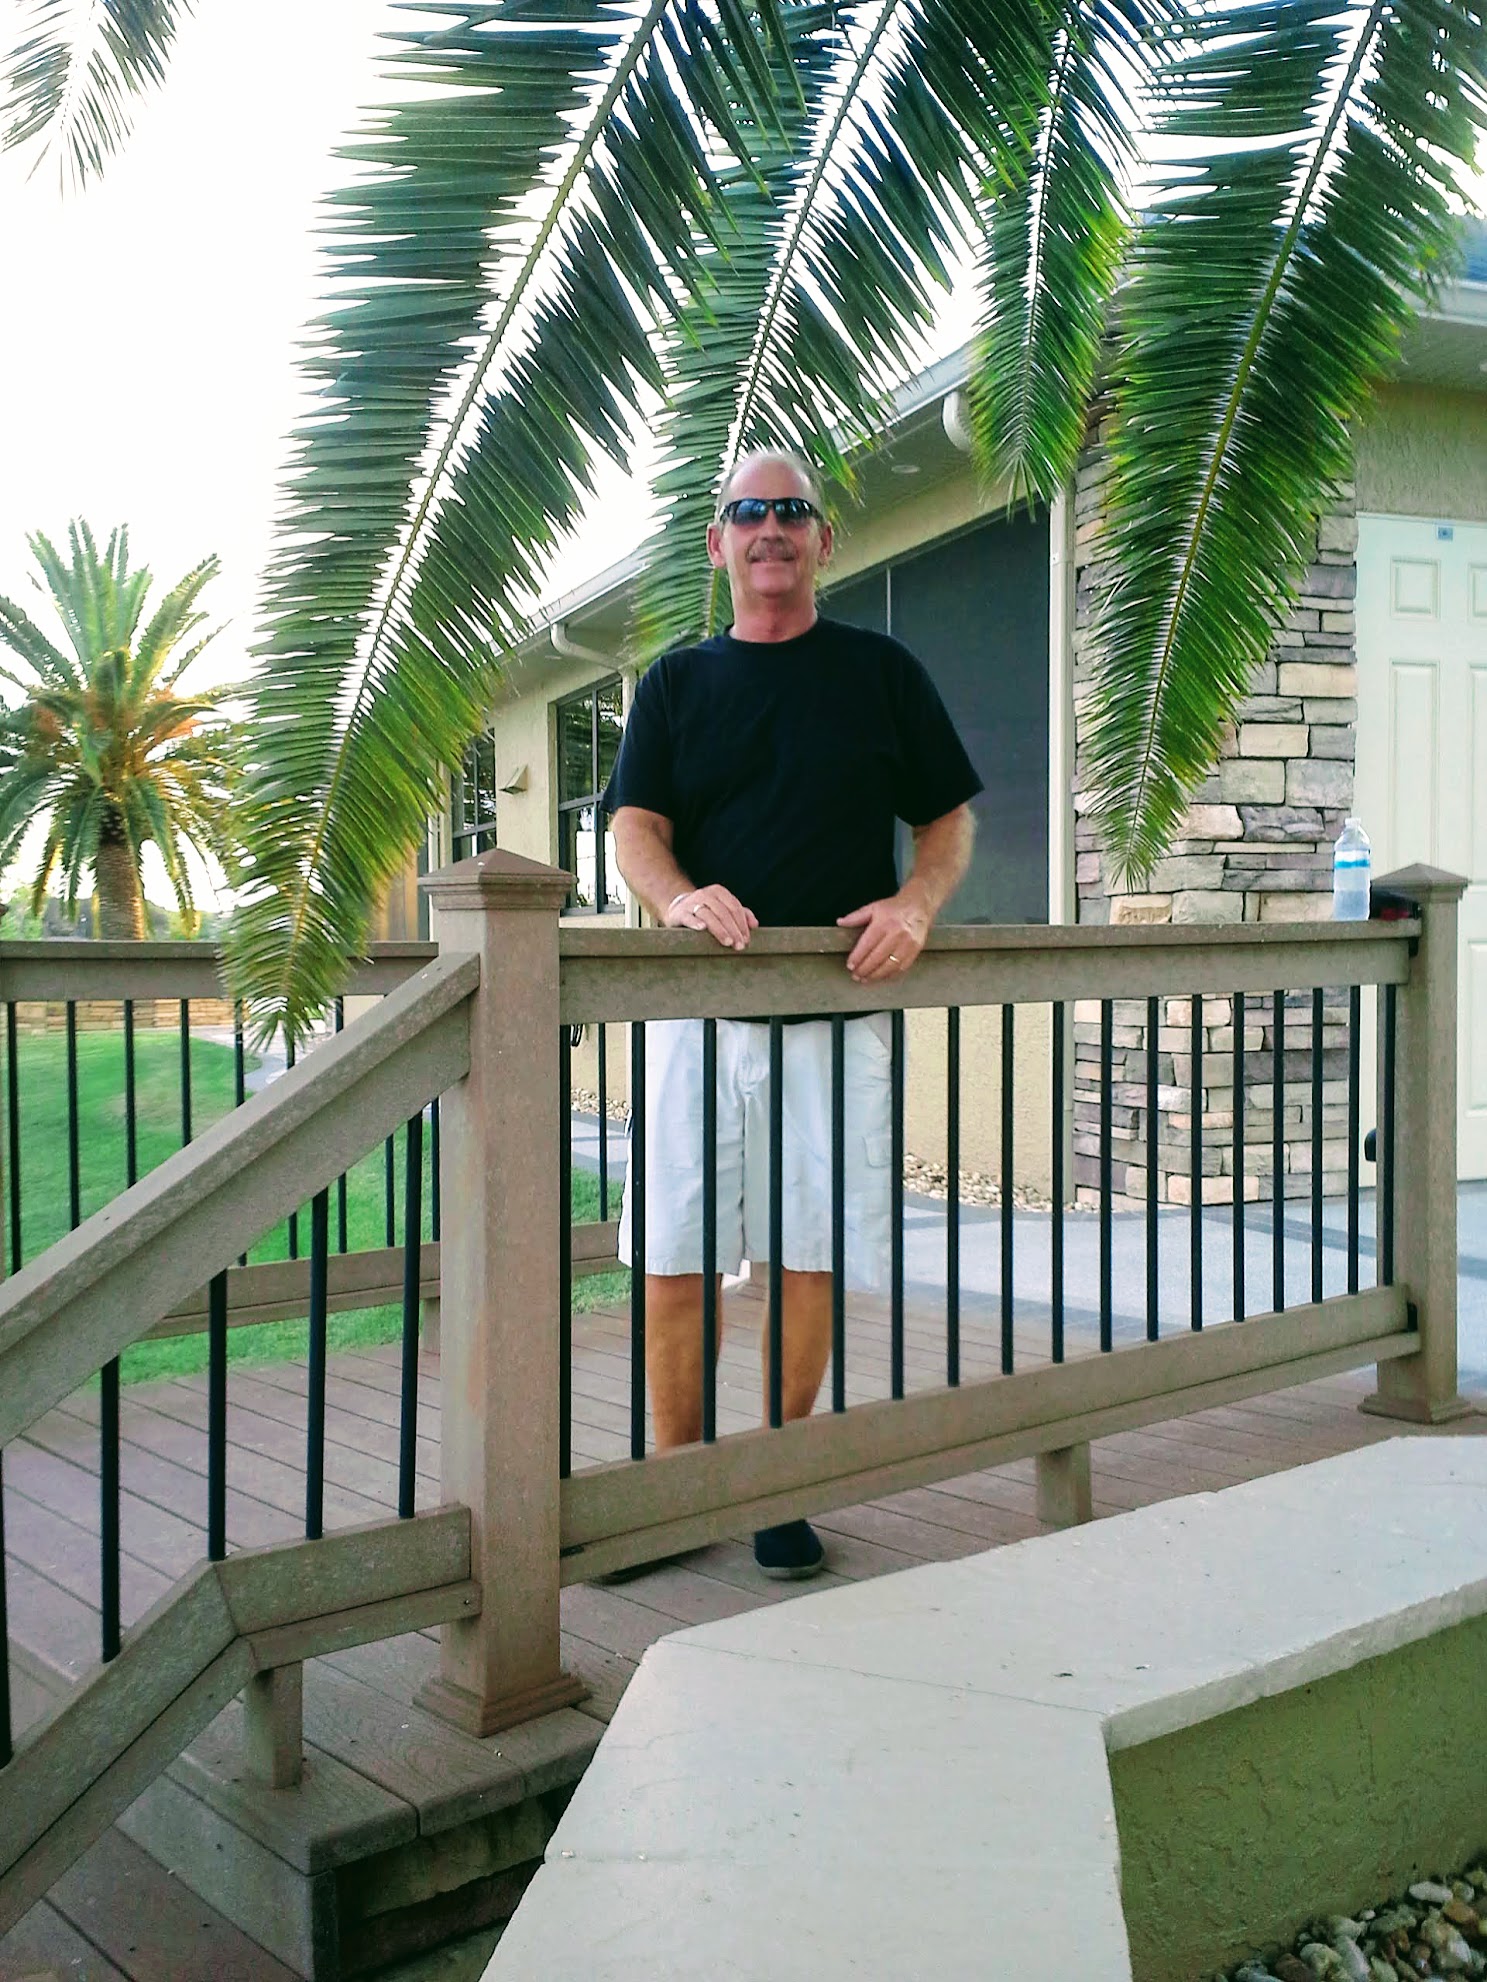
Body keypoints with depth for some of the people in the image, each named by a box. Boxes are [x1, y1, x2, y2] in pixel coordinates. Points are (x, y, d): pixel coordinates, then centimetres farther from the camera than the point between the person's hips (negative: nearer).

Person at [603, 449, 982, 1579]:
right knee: (673, 1259, 0)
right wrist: (679, 897, -19)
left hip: (838, 1006, -1)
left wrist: (918, 902, -10)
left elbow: (950, 819, 11)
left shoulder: (880, 671, 10)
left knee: (809, 1258, 2)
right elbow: (635, 827, 3)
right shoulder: (677, 682, 13)